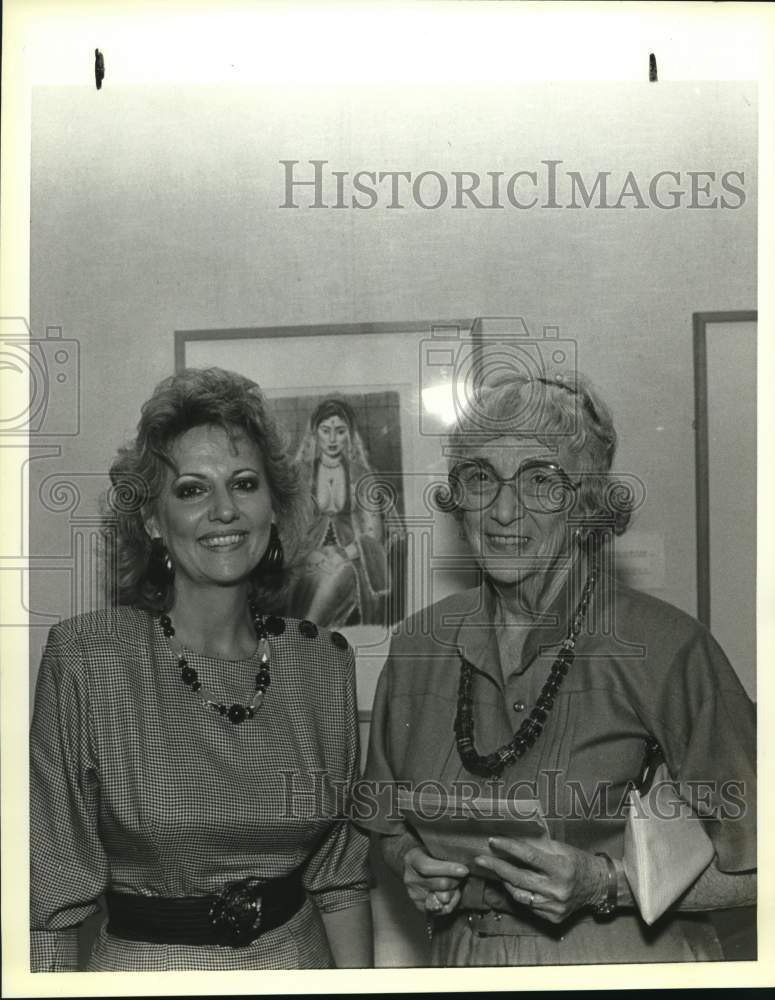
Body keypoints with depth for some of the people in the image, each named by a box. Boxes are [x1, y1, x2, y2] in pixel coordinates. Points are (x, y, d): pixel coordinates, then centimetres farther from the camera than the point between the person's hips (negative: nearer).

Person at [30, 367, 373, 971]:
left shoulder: (325, 661, -5)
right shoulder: (84, 657, -15)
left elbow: (340, 876, 2)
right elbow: (52, 897, -11)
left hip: (301, 954, 3)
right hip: (146, 965, -3)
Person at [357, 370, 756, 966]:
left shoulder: (666, 647, -19)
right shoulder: (419, 645, -6)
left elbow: (752, 865, -13)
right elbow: (388, 820, 9)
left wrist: (605, 882, -23)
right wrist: (412, 863, -10)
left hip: (624, 961, -3)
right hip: (462, 958, 4)